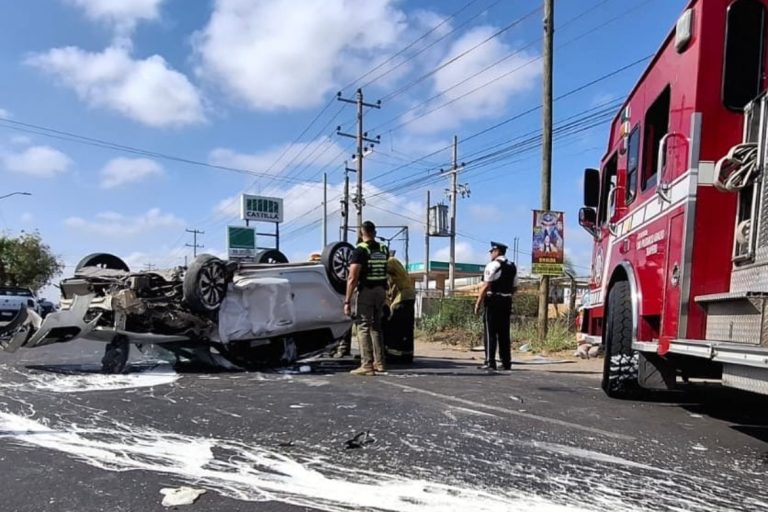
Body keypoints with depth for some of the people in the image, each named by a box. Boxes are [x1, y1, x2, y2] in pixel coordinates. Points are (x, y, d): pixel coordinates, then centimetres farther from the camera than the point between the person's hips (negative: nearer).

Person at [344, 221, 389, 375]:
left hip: (366, 291, -6)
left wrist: (347, 301, -15)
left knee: (364, 327, -2)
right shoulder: (384, 249, 7)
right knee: (376, 327, 16)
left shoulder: (360, 250, -11)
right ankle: (379, 362, 19)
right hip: (381, 291, 6)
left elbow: (352, 278, -17)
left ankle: (367, 365, -5)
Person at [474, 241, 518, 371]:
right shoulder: (512, 267, 13)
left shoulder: (493, 265, -10)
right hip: (507, 302, 7)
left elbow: (486, 286, -15)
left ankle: (490, 362, -3)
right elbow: (514, 287, 16)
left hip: (493, 301, -7)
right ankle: (506, 362, 15)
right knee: (504, 333, 11)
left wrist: (478, 303, -11)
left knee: (490, 332, -2)